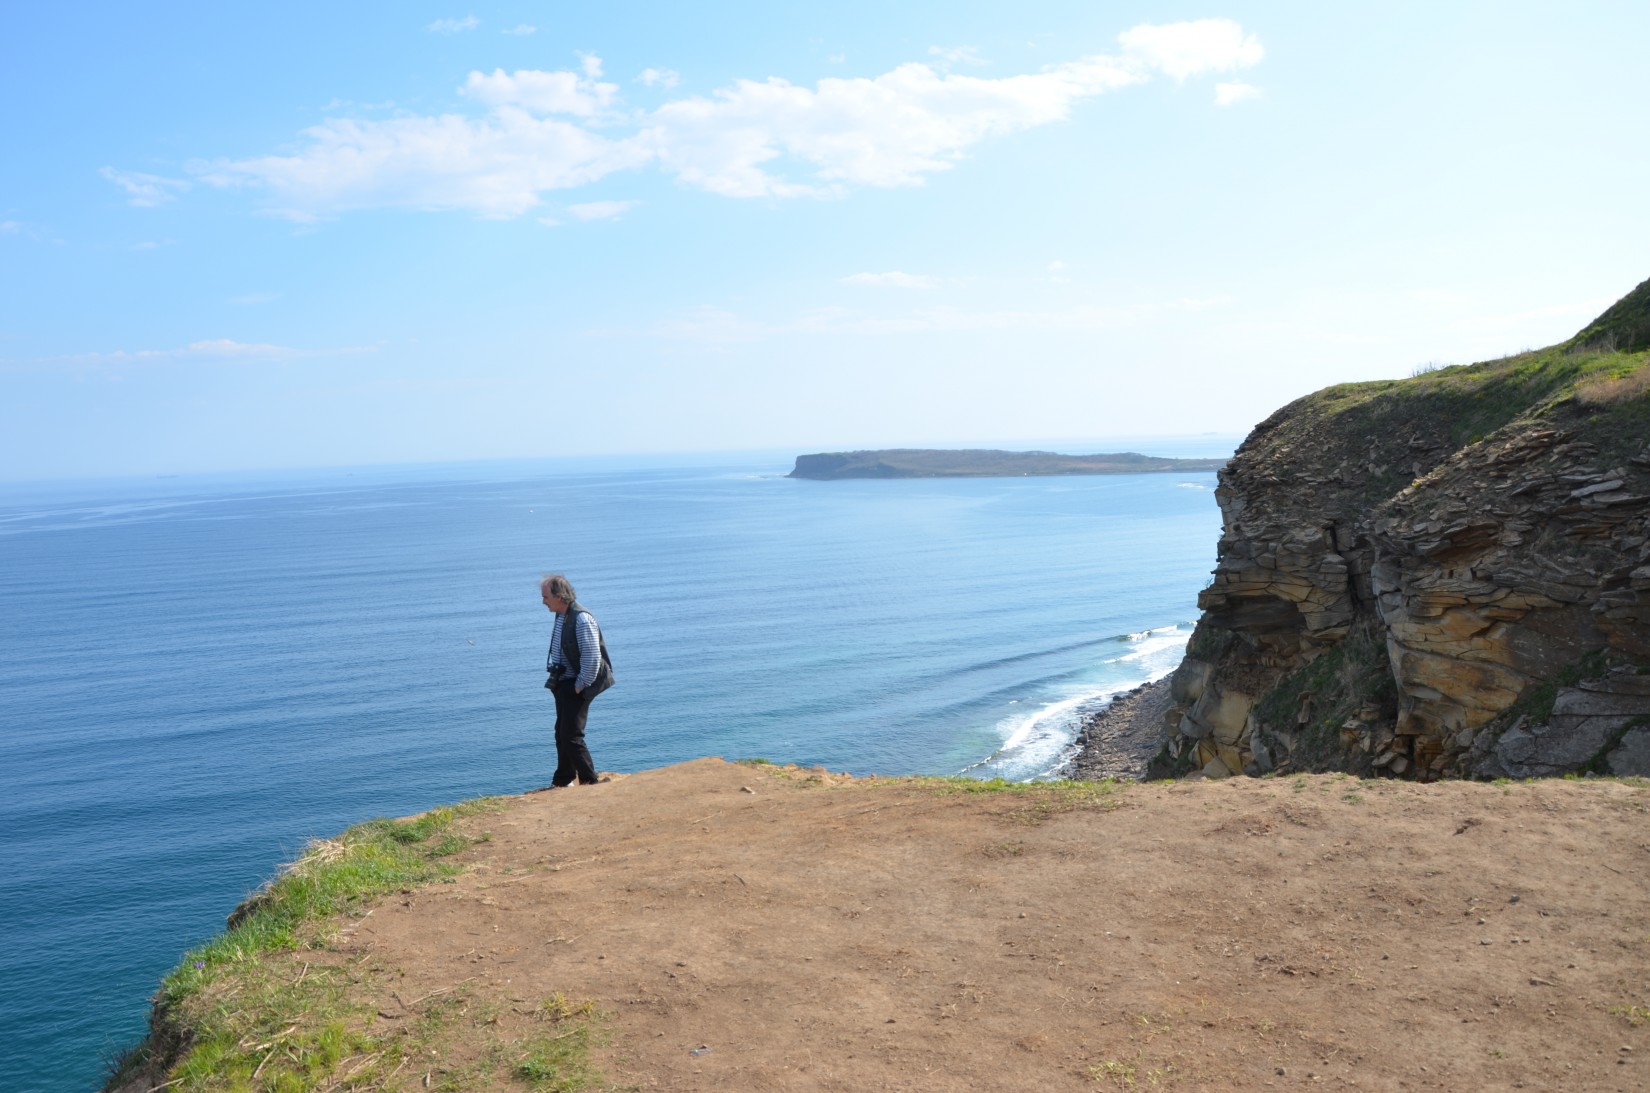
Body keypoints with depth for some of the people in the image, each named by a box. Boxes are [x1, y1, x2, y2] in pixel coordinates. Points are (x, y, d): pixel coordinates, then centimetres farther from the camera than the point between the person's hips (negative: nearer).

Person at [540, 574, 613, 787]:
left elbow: (592, 658, -23)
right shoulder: (561, 615, 7)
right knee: (561, 734, 17)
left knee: (571, 737, -8)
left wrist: (579, 687, -17)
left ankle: (589, 781, 4)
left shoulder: (582, 619, -22)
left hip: (576, 686, -9)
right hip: (563, 684, 9)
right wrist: (554, 676, 13)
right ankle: (562, 781, 30)